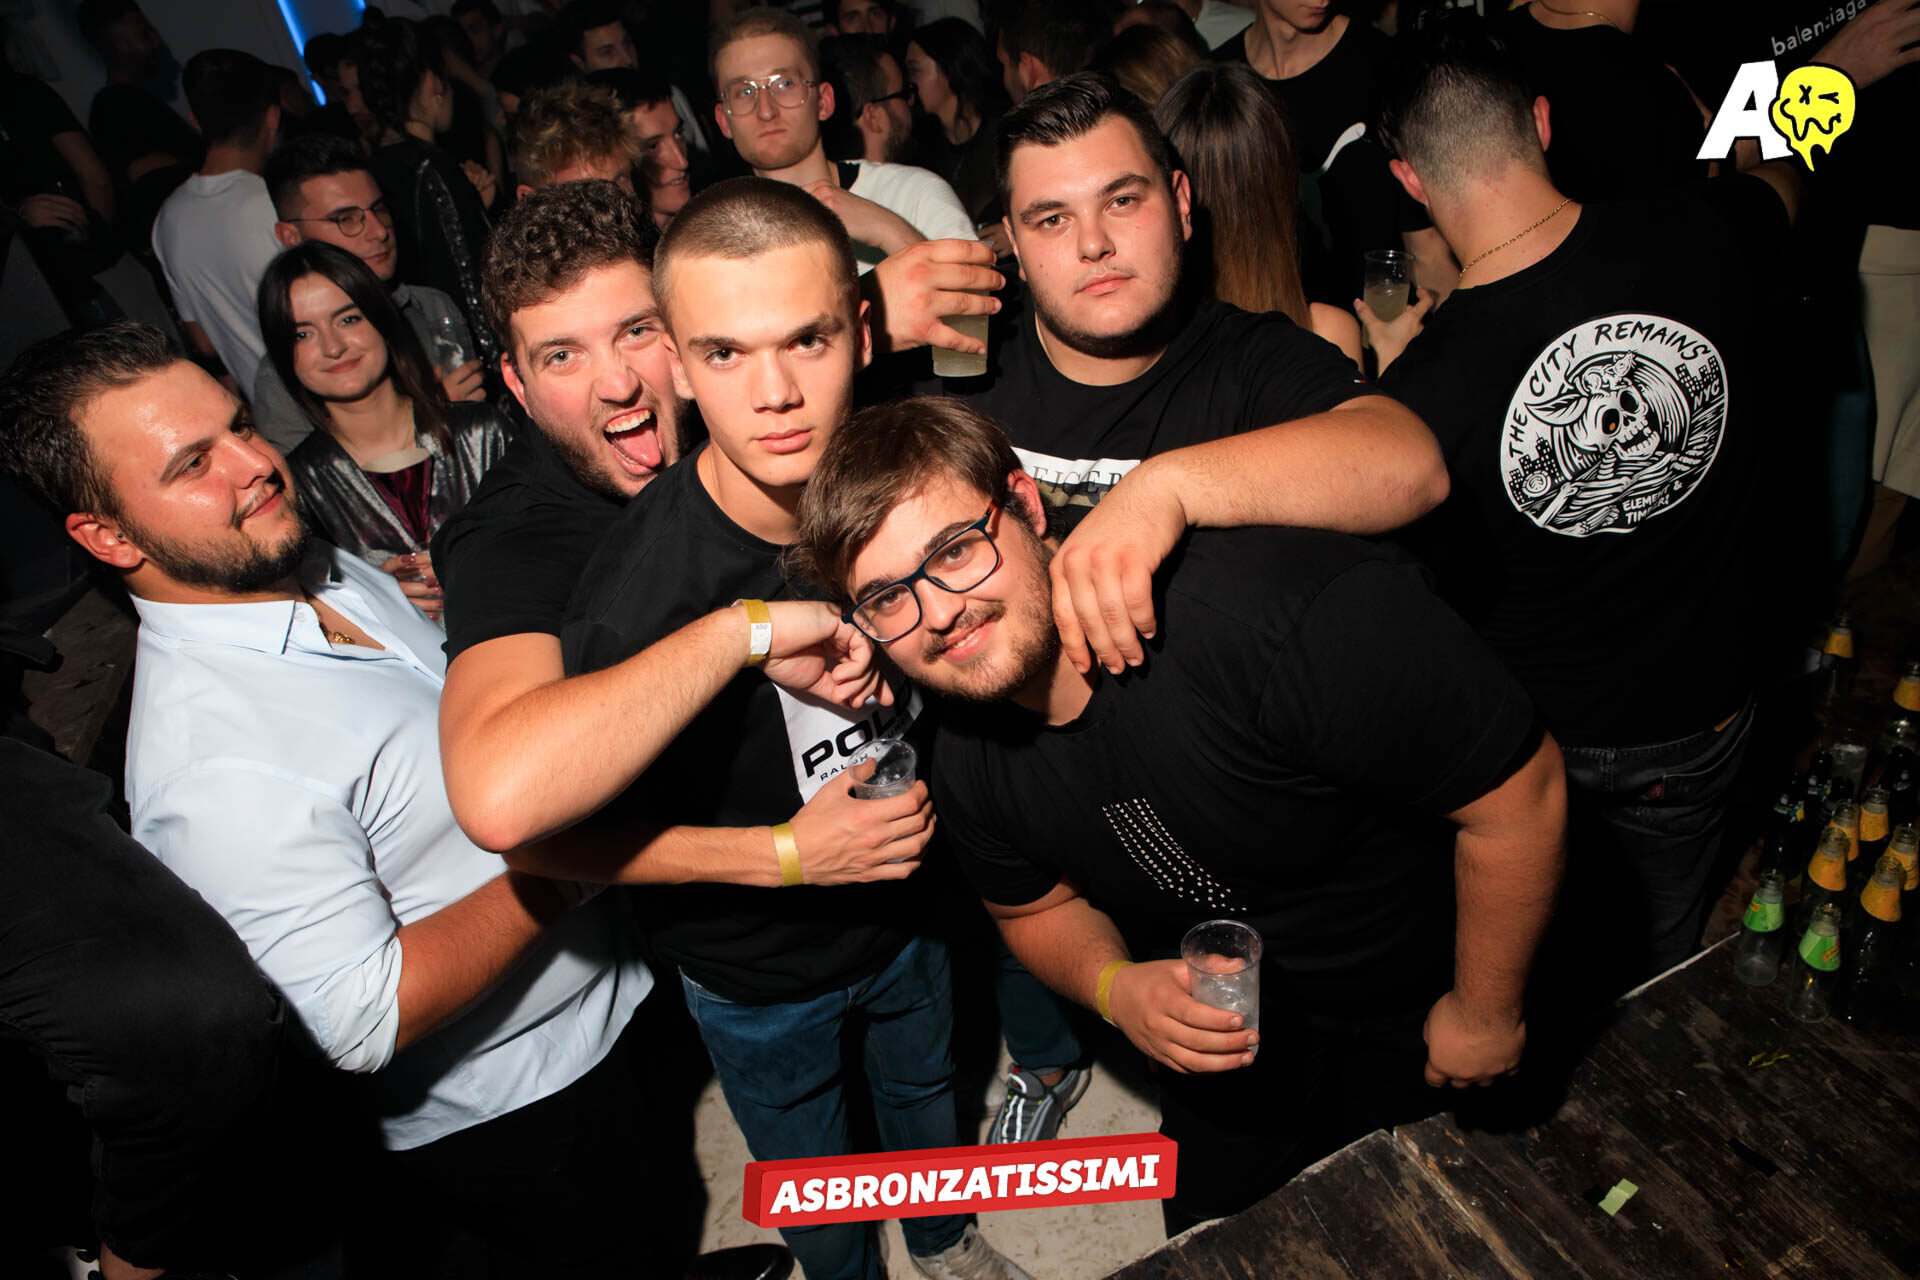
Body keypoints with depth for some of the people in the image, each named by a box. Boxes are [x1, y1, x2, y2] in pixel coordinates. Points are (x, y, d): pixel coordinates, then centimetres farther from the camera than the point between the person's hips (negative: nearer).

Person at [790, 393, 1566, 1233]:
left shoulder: (1279, 611, -40)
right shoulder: (969, 765, -17)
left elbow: (1518, 791, -28)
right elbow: (1036, 906, 3)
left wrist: (1486, 1012, -15)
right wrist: (1114, 988, -19)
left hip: (1423, 1031, -3)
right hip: (1225, 1046, 4)